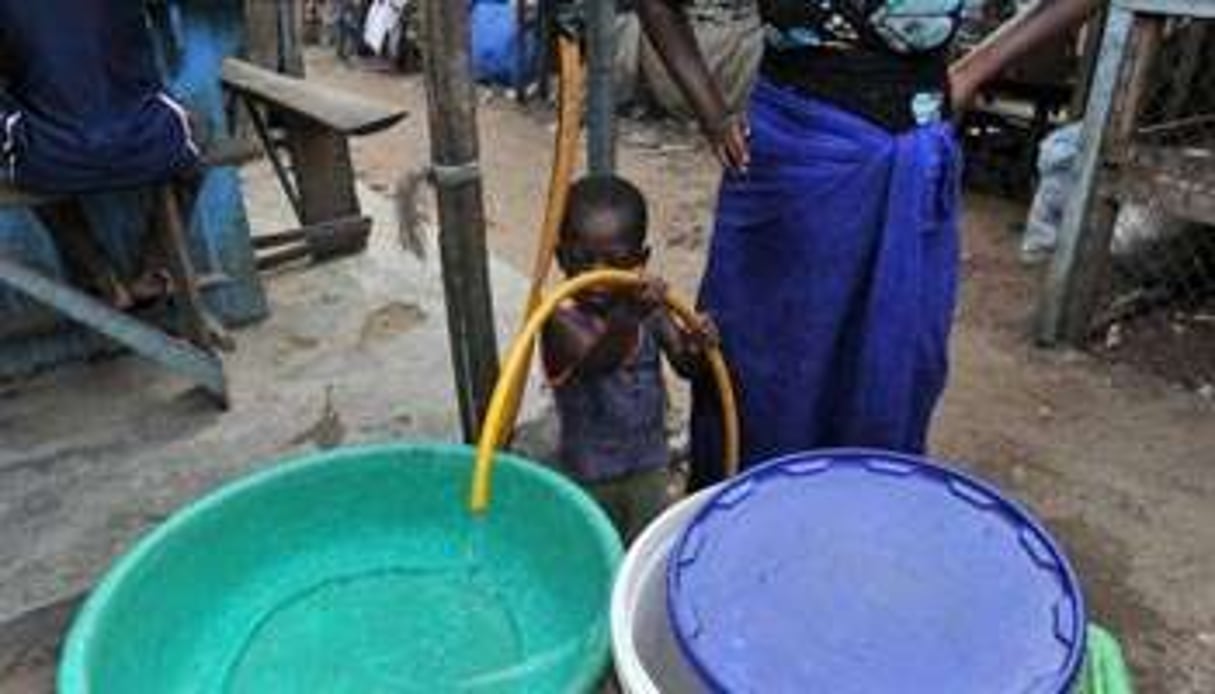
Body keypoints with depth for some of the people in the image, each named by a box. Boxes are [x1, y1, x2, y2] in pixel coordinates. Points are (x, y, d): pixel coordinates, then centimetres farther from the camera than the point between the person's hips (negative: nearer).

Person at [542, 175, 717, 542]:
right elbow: (596, 362, -40)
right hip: (588, 476, -4)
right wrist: (629, 316, -58)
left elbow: (685, 365, -7)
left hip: (648, 466, 4)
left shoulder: (647, 304, -9)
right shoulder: (562, 319, -23)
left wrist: (697, 347, -30)